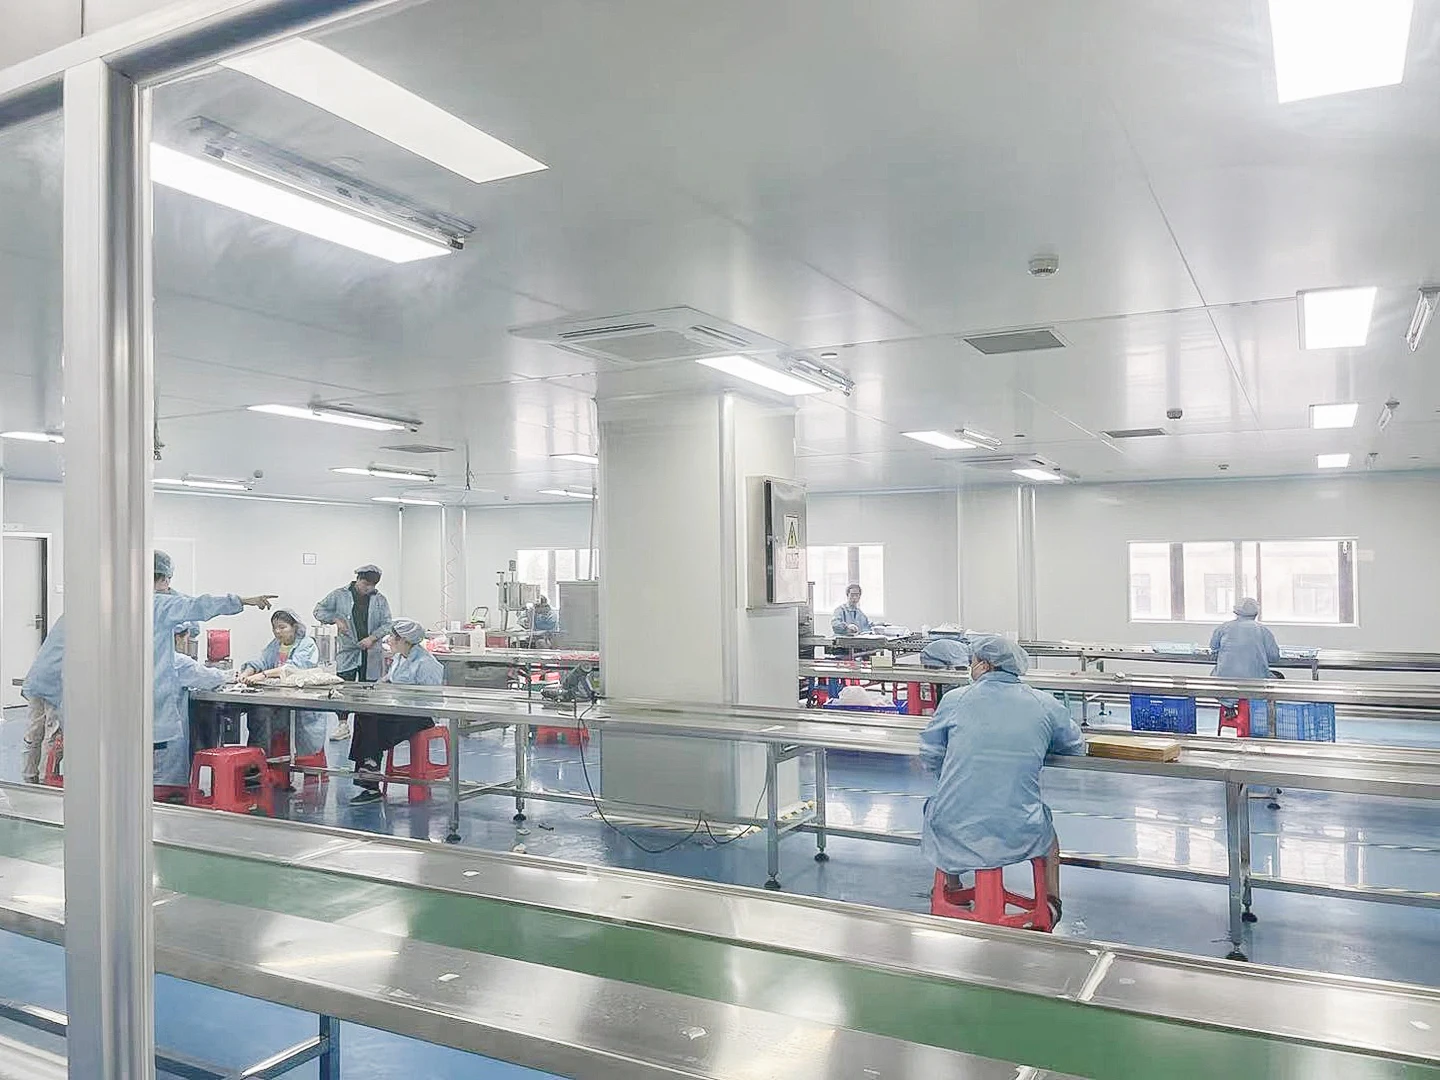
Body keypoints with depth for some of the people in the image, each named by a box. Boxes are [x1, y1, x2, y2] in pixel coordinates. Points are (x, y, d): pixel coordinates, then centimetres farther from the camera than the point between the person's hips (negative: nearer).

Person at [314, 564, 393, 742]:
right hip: (347, 650, -1)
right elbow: (319, 610, 7)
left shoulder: (380, 599, 4)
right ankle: (343, 725, -1)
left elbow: (387, 624, 3)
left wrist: (373, 637, -13)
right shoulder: (340, 595, 1)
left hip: (371, 652, 1)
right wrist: (335, 619, -10)